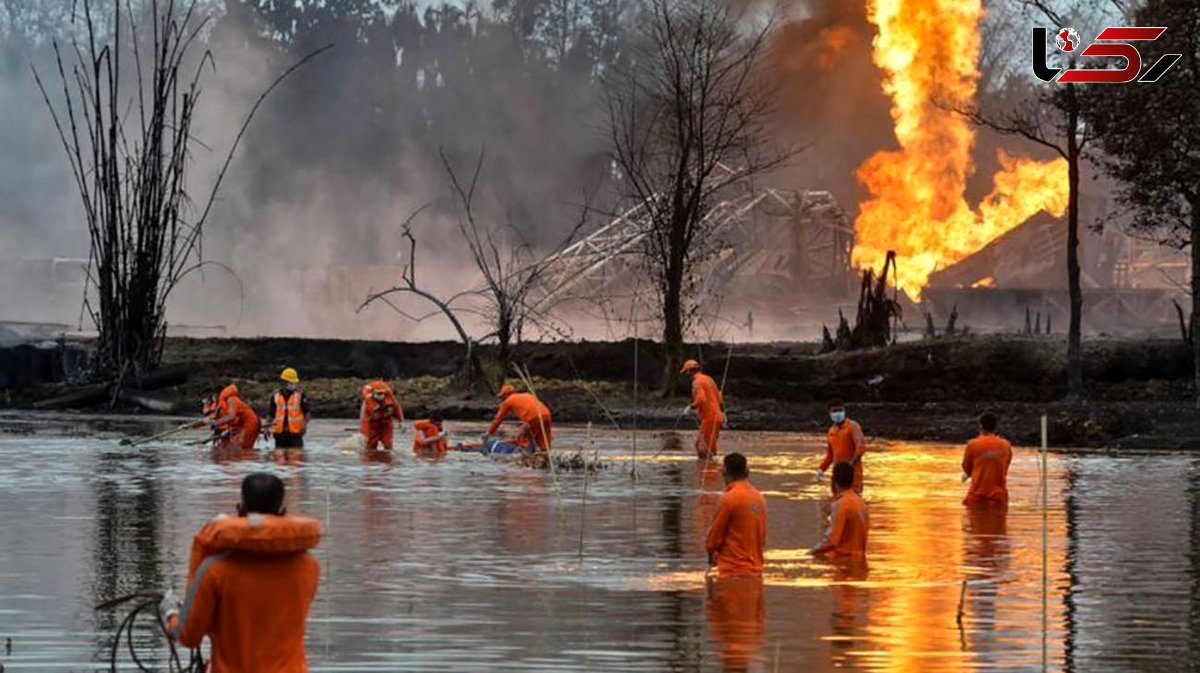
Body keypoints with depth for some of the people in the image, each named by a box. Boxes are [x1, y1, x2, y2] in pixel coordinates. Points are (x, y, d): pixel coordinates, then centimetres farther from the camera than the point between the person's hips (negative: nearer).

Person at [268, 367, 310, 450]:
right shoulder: (276, 396, 8)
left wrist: (305, 425, -9)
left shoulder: (300, 395, 2)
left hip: (295, 432, -2)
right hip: (280, 432, 2)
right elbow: (270, 413, 13)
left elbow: (306, 412, 4)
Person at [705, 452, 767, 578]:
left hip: (733, 570, -7)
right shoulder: (760, 498, 10)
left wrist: (711, 553, 14)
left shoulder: (729, 498, -13)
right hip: (755, 571, 7)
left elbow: (715, 534, -5)